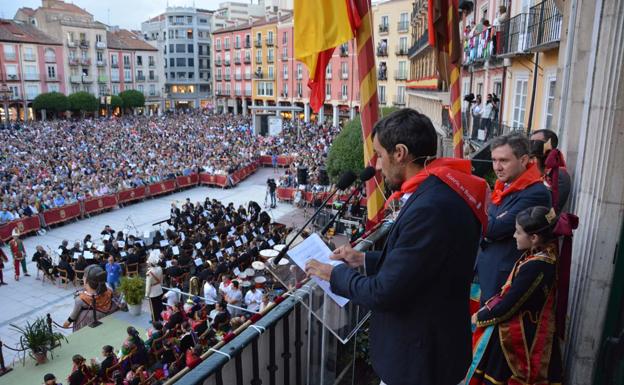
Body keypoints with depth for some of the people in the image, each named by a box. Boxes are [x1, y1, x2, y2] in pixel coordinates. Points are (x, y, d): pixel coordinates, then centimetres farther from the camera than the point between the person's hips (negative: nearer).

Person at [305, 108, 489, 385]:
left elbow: (384, 292, -26)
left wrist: (335, 274, -10)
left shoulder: (430, 207, -31)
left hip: (422, 358, -8)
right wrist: (365, 260, 8)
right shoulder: (438, 192, 0)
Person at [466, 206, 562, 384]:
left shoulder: (535, 266, -27)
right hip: (525, 330, 8)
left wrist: (480, 317, -6)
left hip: (517, 336, -8)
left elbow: (508, 306, -21)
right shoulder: (546, 252, 1)